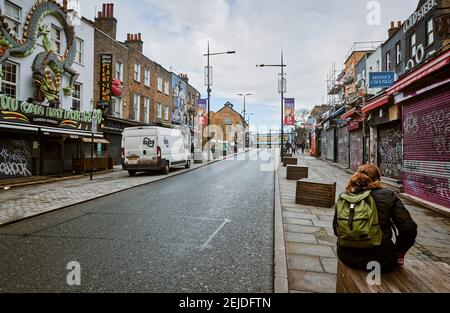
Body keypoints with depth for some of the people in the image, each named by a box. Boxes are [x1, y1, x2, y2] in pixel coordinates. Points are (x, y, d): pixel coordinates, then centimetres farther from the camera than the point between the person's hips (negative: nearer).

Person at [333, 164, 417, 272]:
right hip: (379, 260, -3)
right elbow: (409, 228, -9)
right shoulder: (388, 196, -7)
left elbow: (336, 229, 7)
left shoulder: (343, 197, 0)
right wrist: (399, 252, 5)